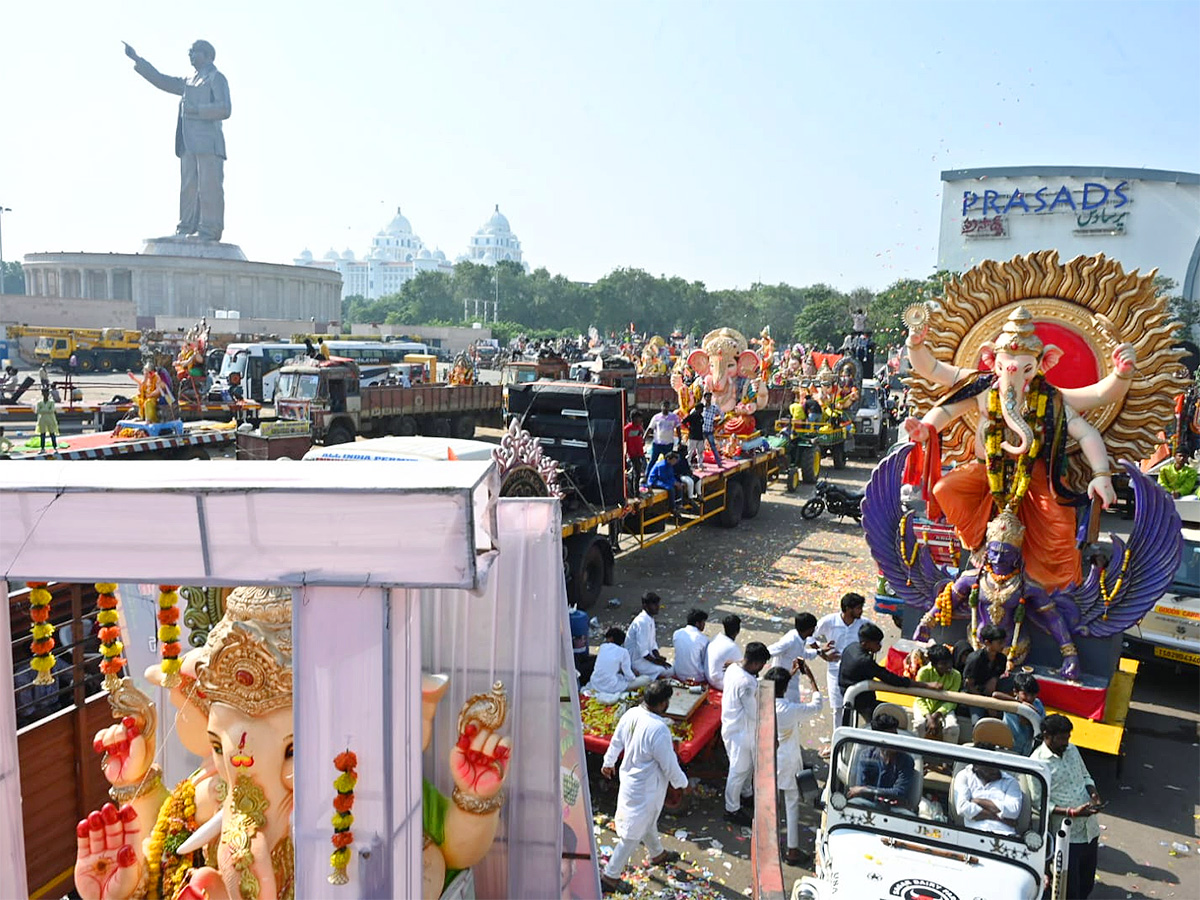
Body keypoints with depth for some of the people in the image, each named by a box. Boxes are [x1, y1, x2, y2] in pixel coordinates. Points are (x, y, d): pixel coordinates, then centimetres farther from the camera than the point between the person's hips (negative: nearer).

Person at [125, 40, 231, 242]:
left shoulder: (216, 78, 4)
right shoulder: (189, 82, 27)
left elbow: (224, 109, -9)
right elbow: (161, 80, 33)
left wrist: (195, 109, -11)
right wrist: (137, 60, 31)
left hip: (208, 143, -8)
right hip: (188, 144, 8)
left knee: (209, 187, -11)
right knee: (188, 187, 2)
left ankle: (209, 231, -12)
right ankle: (187, 229, 2)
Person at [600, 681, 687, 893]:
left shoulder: (631, 714, -12)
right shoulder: (658, 730, -35)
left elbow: (616, 742, 5)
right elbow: (669, 765, -23)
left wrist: (608, 762, 23)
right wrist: (681, 783, -3)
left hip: (629, 778, 8)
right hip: (646, 788, -8)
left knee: (648, 821, 30)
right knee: (633, 833, 9)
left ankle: (657, 854, 54)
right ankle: (610, 875, 22)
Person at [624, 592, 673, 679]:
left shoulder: (650, 619, 7)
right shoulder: (642, 621, -23)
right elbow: (642, 651, -24)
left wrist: (658, 657, -1)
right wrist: (656, 661, -15)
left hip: (646, 657, 9)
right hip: (638, 661, -9)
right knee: (670, 671, -16)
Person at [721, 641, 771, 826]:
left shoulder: (732, 668, -5)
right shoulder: (747, 683, -34)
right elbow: (756, 714, -26)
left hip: (731, 725, 10)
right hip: (740, 732, -10)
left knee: (748, 763, 29)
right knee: (739, 770, 8)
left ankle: (747, 792, 50)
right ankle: (732, 810, 24)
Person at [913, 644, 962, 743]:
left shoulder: (956, 675, -15)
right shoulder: (924, 672, -20)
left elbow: (950, 701, -12)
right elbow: (920, 699, -16)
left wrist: (936, 715, -29)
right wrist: (929, 717, -33)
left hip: (944, 707, 1)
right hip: (925, 705, -1)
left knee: (952, 727, -28)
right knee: (920, 723, -31)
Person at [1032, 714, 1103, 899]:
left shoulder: (1072, 749, 5)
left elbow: (1085, 776, 19)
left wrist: (1094, 793, -2)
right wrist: (1072, 812, -26)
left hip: (1090, 828, 7)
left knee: (1087, 883, 20)